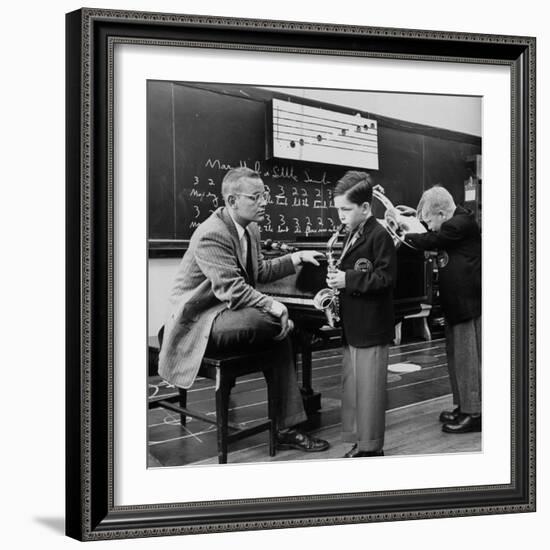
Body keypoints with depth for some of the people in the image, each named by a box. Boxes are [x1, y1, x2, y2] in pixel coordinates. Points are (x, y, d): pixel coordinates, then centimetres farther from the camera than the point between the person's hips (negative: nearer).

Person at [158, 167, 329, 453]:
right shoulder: (211, 235, -21)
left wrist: (297, 258, 13)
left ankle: (286, 428, -4)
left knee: (281, 335, -9)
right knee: (275, 322, -30)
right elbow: (232, 289, -29)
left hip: (224, 310, 10)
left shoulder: (250, 229, 10)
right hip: (198, 320, -10)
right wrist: (274, 307, -31)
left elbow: (260, 271, 23)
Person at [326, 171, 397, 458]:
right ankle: (358, 442, 24)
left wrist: (348, 279, -21)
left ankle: (371, 447, 10)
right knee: (350, 388, 14)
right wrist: (336, 282, 7)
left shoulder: (379, 236, -13)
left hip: (372, 329, -9)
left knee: (369, 390, -1)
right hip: (352, 327, 9)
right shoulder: (353, 235, 14)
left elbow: (385, 278, -19)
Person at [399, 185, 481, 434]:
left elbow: (430, 241, -16)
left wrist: (405, 236, -4)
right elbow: (432, 240, 13)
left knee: (469, 358, -5)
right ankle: (463, 406, 25)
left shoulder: (462, 223, -17)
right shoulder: (455, 224, 13)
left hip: (468, 302, -10)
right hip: (455, 302, 10)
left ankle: (474, 413, 1)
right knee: (457, 356, 15)